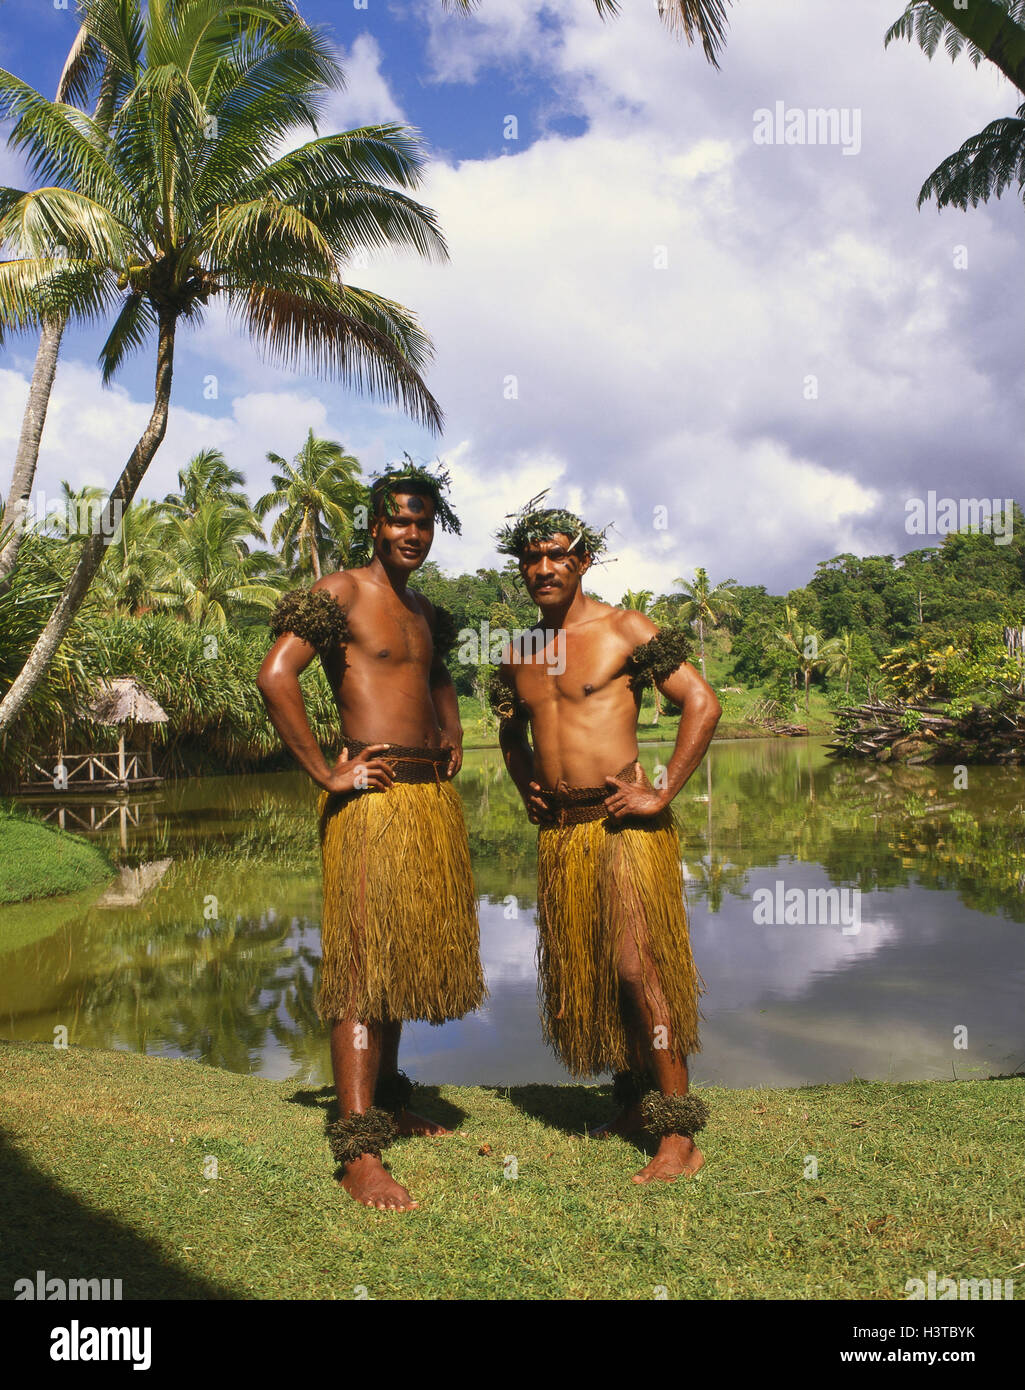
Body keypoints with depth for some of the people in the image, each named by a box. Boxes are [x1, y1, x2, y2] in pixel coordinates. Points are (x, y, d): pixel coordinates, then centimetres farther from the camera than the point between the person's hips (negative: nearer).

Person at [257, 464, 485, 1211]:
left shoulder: (429, 614, 19)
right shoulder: (339, 594, -5)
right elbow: (275, 677, -17)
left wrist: (453, 739, 22)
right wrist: (325, 772, -16)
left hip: (433, 795, 8)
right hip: (373, 794, -8)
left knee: (408, 953, 15)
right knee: (364, 958, -11)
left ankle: (388, 1098, 31)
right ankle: (358, 1147, -9)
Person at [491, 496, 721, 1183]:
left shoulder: (623, 630, -5)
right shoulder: (520, 651, 14)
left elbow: (704, 703, -10)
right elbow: (512, 729, 33)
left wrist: (662, 794, -13)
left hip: (624, 825, -7)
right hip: (559, 832, 7)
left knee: (637, 966, -12)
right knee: (583, 971, 11)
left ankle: (681, 1138, -4)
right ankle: (633, 1106, 27)